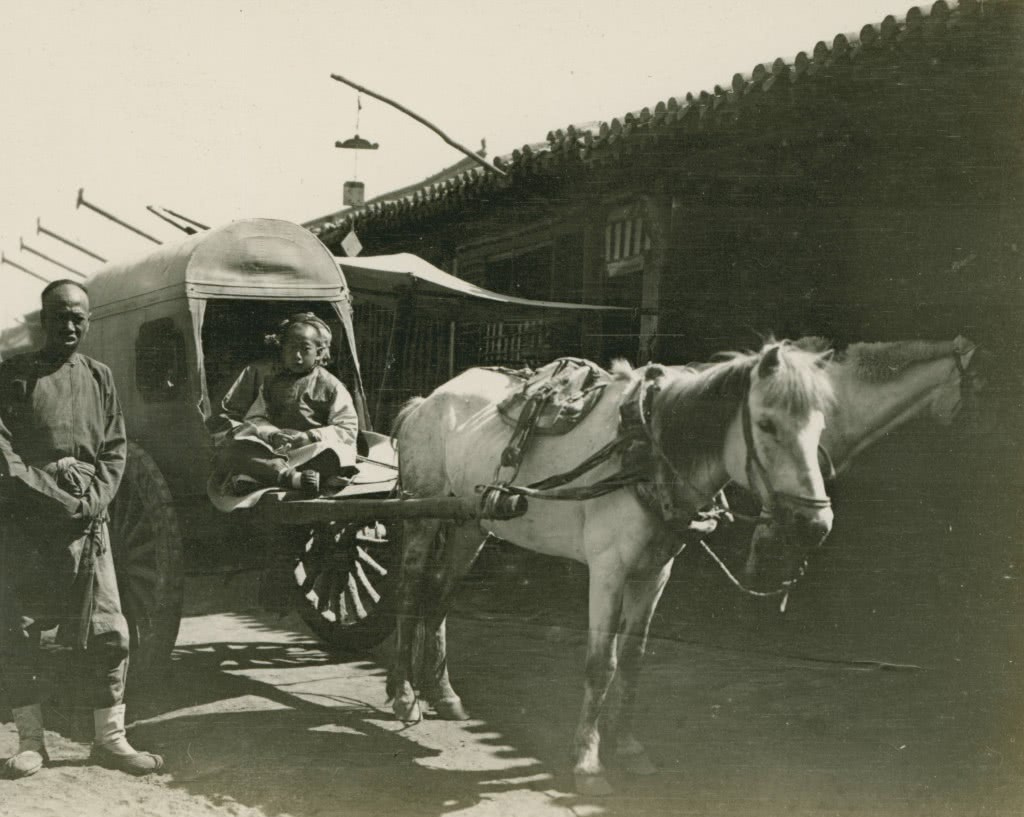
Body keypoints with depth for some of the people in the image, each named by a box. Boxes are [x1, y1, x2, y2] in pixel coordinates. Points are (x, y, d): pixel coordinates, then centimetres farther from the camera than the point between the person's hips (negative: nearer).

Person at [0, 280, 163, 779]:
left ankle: (110, 739, 8)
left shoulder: (99, 378, 14)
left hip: (85, 526, 2)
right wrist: (53, 495, -14)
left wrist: (91, 500, -7)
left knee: (108, 633, -1)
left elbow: (114, 452, 9)